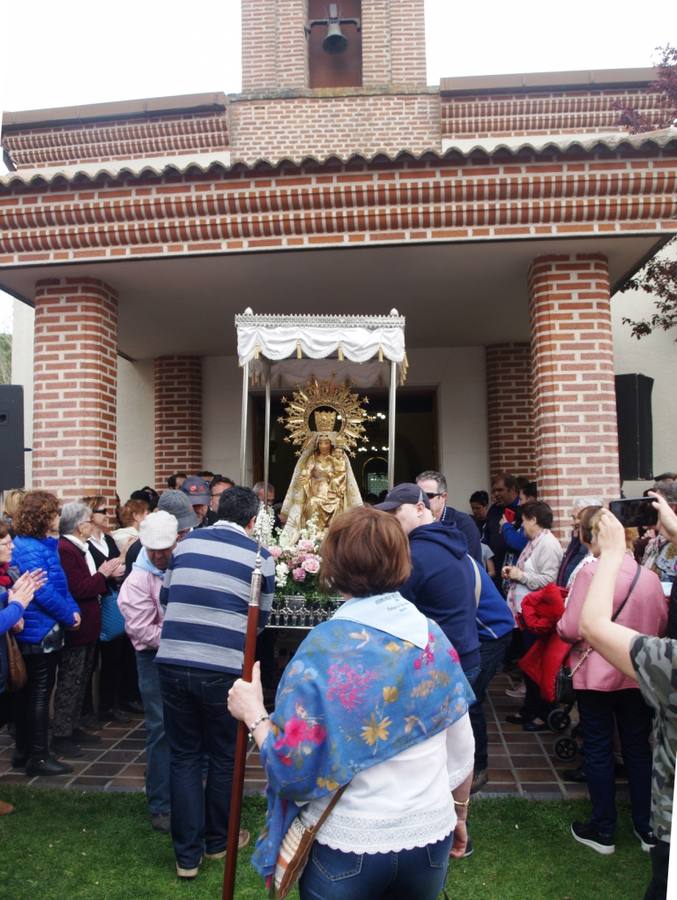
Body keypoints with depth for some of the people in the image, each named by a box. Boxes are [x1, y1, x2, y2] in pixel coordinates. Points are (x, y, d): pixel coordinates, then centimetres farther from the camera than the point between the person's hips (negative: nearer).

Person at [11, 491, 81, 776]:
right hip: (41, 632, -10)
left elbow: (60, 585, 12)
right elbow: (44, 593, -24)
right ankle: (38, 756, 10)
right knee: (39, 694, 0)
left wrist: (73, 609, -1)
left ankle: (23, 751, 28)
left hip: (35, 632, 10)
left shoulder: (43, 545, 10)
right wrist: (69, 616, -13)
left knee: (28, 693, 17)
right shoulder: (30, 549, -21)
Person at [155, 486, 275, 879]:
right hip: (224, 668, -2)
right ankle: (217, 841, 35)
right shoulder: (260, 557, 0)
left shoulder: (186, 543, 7)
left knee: (184, 756, 16)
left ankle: (187, 854, 23)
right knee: (223, 757, 18)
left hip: (173, 662, 3)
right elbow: (261, 618, 11)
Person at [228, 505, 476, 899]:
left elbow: (292, 767, -18)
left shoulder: (325, 646, -19)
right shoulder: (434, 638, -6)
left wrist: (253, 713, -2)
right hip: (431, 835, 4)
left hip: (348, 844, -3)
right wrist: (459, 814, 19)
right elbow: (461, 751, 2)